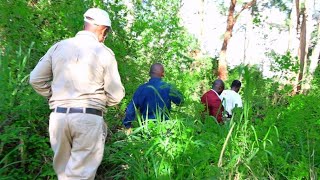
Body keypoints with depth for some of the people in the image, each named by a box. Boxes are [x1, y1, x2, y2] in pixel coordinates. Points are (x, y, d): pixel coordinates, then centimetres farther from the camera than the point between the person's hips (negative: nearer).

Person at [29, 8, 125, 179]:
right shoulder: (104, 52, -4)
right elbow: (116, 95, -4)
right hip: (89, 118, -4)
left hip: (58, 115, 4)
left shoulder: (58, 47, 6)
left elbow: (36, 79, 8)